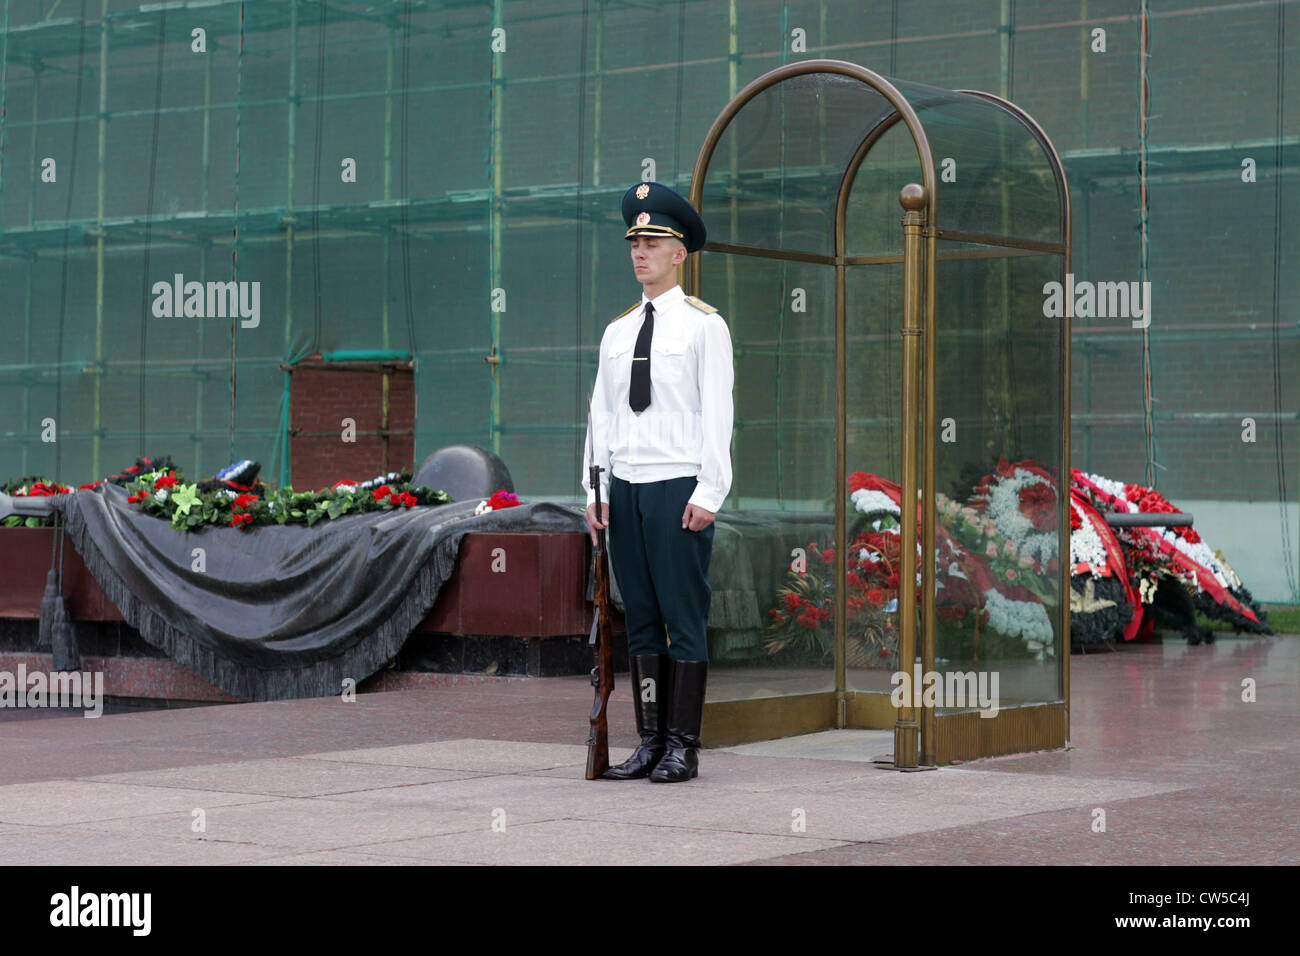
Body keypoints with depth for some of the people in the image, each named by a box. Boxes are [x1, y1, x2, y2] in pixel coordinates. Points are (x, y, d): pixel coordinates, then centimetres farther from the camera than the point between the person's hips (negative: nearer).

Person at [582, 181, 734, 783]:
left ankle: (683, 747, 0)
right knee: (641, 619, 6)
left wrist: (707, 494, -12)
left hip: (678, 486, -5)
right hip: (624, 486, 5)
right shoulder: (617, 331, 15)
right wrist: (595, 491, 8)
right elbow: (600, 414, 15)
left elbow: (717, 414, -5)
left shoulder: (703, 325, 0)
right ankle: (650, 742, 10)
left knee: (685, 620, -4)